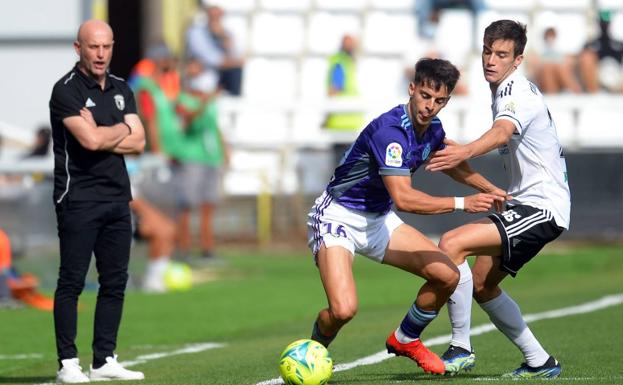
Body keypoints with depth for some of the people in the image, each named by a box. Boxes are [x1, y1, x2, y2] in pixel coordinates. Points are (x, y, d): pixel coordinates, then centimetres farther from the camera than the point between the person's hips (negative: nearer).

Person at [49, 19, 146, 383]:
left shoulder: (121, 90, 14)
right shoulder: (67, 90, -8)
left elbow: (138, 142, 4)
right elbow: (90, 139, -20)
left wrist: (102, 136, -10)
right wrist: (121, 129, -2)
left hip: (117, 198, 7)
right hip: (79, 199, -7)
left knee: (115, 281, 7)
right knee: (72, 281, -5)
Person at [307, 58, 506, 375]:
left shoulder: (432, 128, -1)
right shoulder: (390, 130, -29)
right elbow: (403, 198, -36)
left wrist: (489, 189, 20)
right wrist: (461, 204, -31)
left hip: (379, 219, 8)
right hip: (337, 218, -8)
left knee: (447, 275, 1)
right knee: (343, 309, -27)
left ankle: (405, 340, 26)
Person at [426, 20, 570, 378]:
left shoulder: (519, 92, -17)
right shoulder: (506, 91, 14)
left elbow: (502, 133, -40)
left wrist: (464, 152, -59)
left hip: (543, 207, -11)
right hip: (525, 203, 11)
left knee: (452, 244, -22)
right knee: (481, 284, 14)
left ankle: (461, 349, -16)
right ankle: (539, 362, 23)